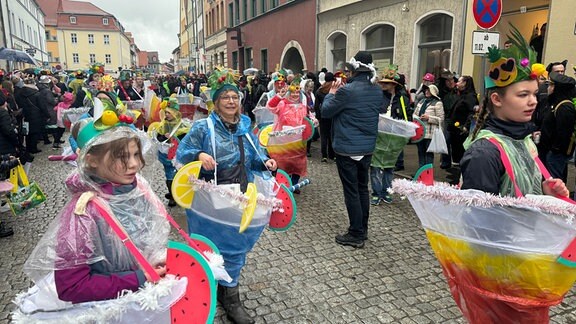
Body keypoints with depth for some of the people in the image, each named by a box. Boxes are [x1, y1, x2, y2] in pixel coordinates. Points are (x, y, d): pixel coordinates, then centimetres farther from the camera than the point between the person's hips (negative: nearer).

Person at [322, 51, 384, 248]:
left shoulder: (347, 90, -18)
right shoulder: (377, 91, 4)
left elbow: (325, 111, -10)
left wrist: (332, 93, 7)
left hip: (347, 148, -7)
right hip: (367, 147, 7)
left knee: (351, 191, 0)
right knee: (362, 188, 16)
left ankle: (356, 235, 8)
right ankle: (362, 229, 27)